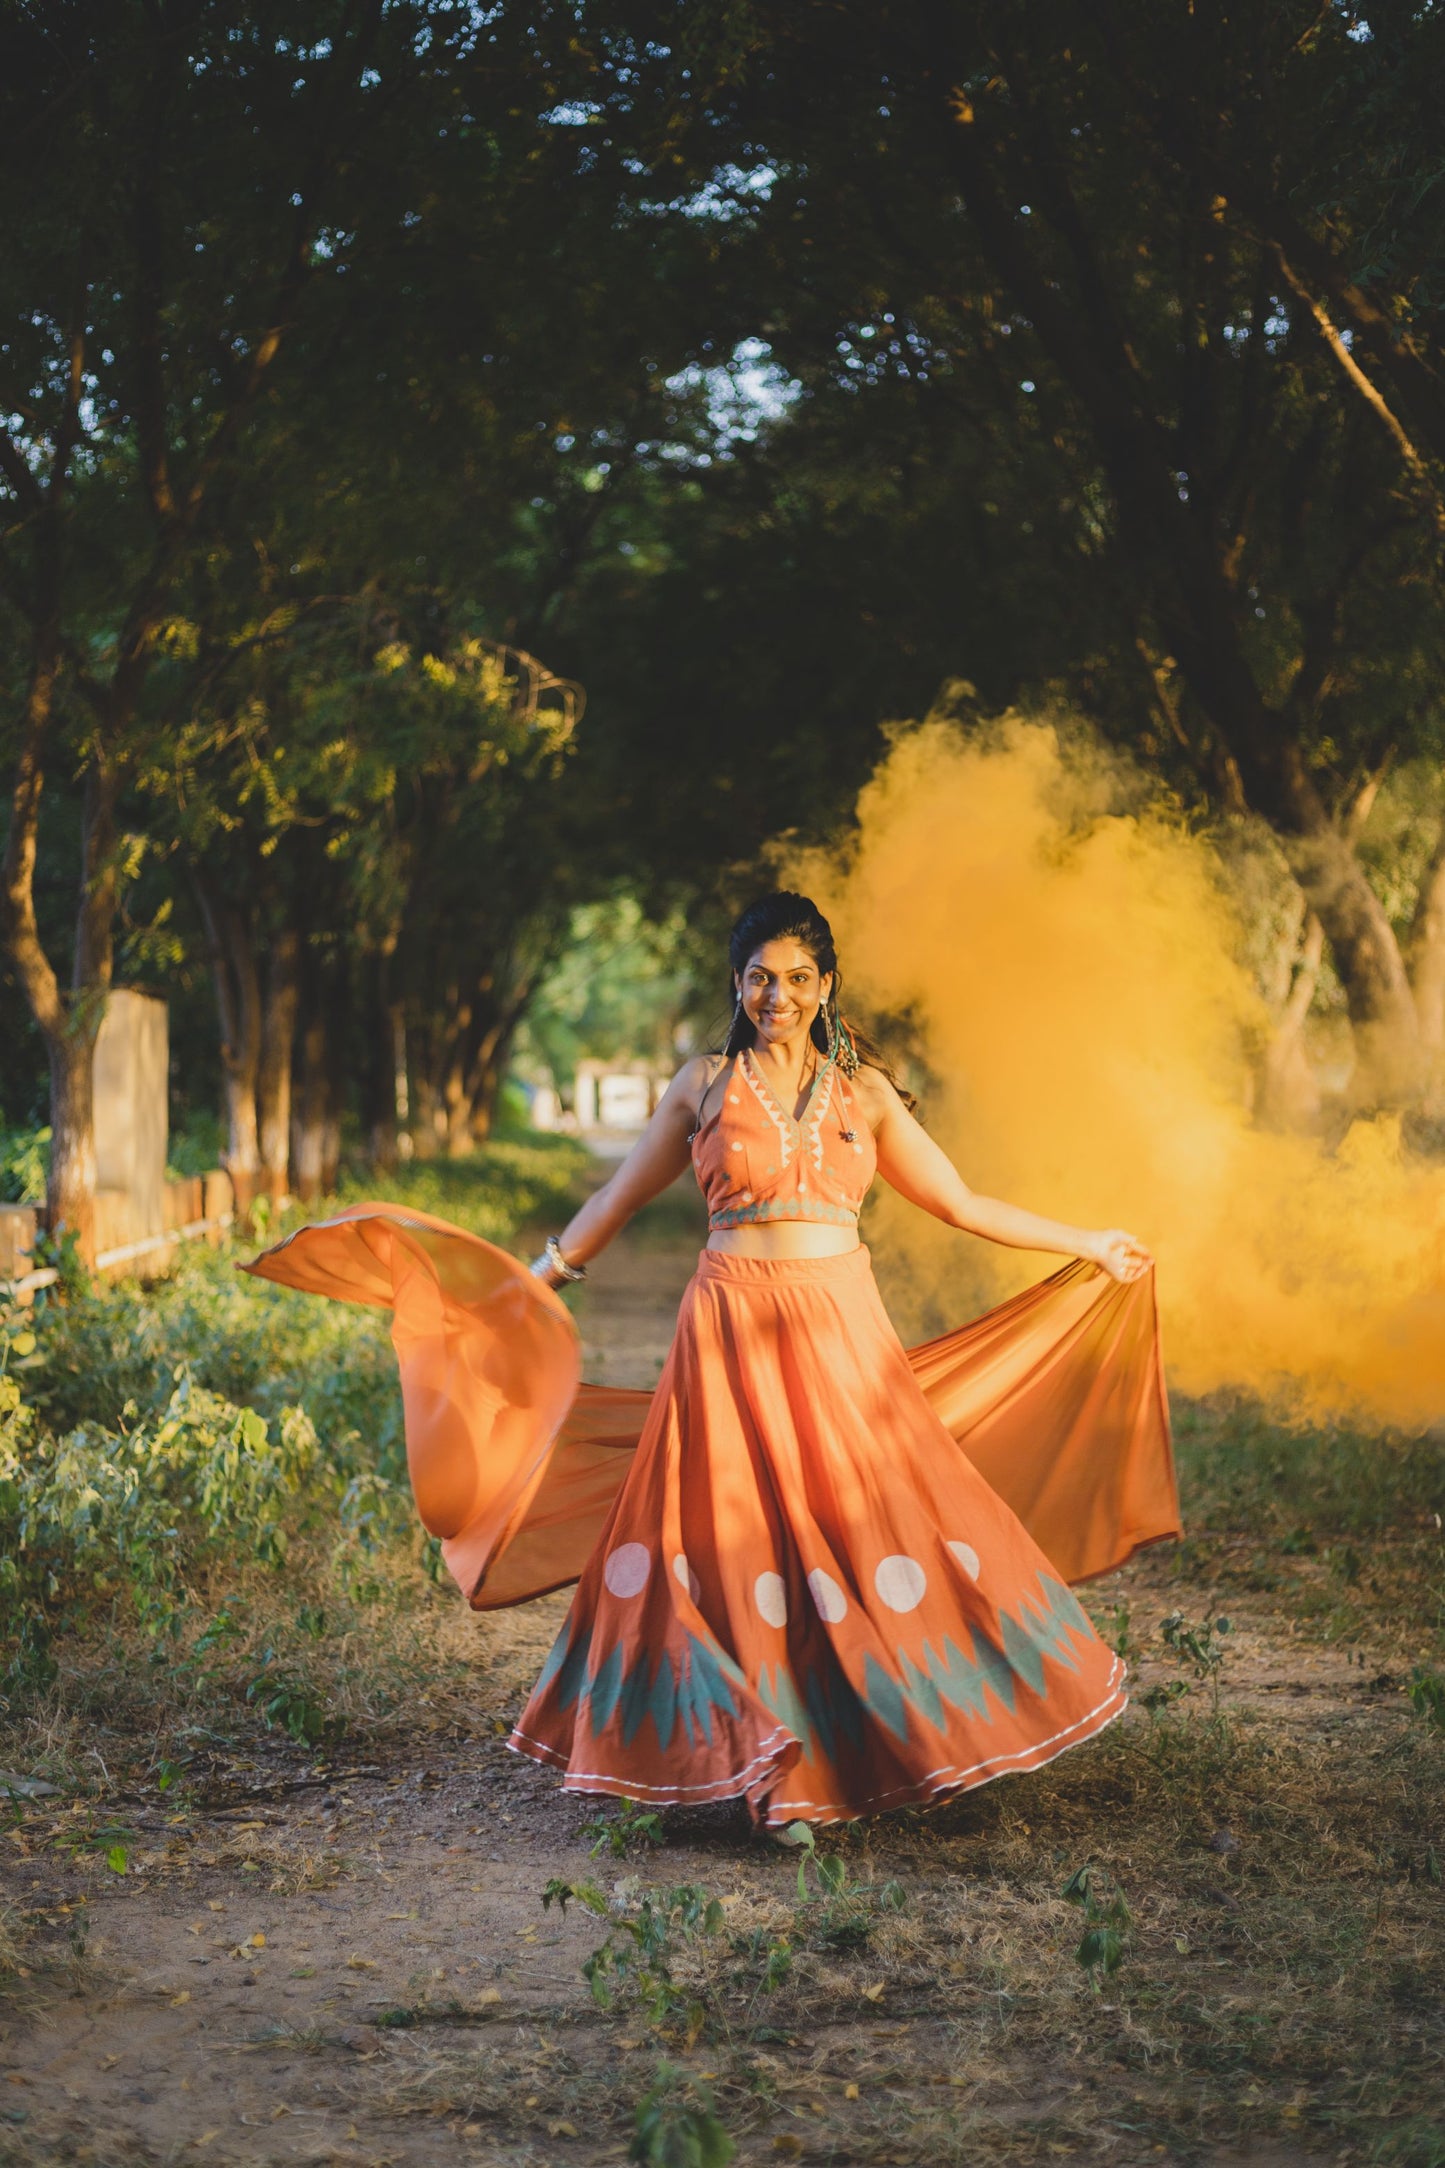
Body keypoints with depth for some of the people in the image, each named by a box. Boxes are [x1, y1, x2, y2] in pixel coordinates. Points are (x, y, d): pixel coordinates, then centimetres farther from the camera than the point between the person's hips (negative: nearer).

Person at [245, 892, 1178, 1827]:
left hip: (844, 1332, 1)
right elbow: (617, 1201, 14)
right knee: (731, 1538, -3)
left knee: (867, 1528, -1)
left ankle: (874, 1745, 14)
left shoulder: (864, 1092, 9)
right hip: (735, 1330, -1)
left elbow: (961, 1204, 15)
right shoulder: (706, 1084, 6)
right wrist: (529, 1286, 16)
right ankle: (761, 1763, 6)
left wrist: (1089, 1244, 15)